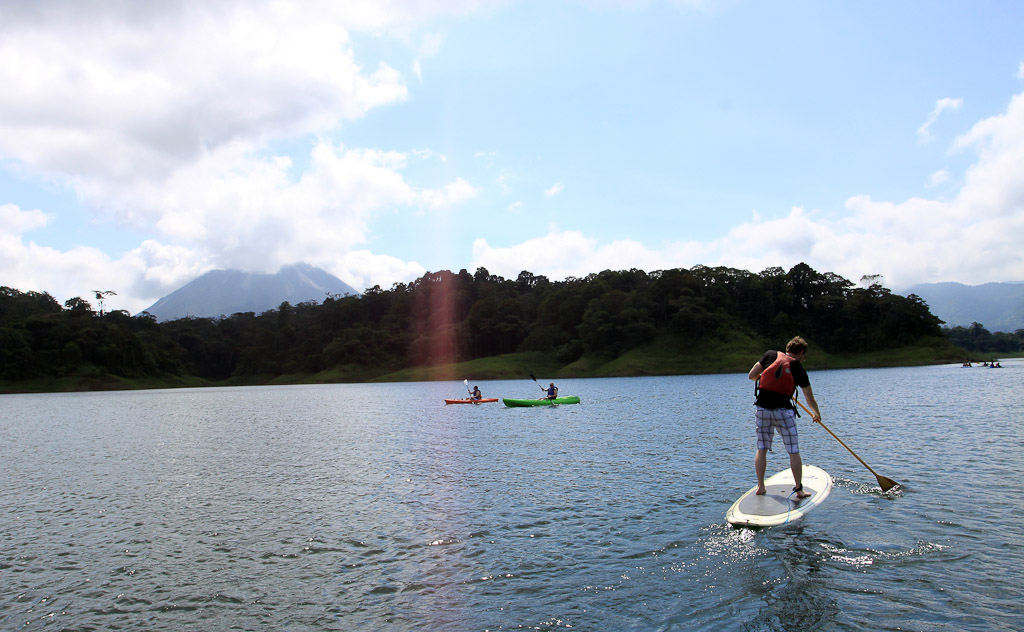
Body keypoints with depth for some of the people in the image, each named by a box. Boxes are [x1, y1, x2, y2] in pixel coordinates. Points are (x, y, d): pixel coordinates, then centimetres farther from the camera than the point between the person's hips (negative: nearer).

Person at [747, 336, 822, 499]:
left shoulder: (770, 355, 6)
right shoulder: (798, 367, 3)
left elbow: (751, 375, 1)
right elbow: (810, 398, 9)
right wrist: (817, 414, 26)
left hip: (762, 409, 2)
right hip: (783, 411, -2)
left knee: (761, 449, 12)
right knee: (794, 452, 8)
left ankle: (760, 486, 13)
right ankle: (799, 489, 13)